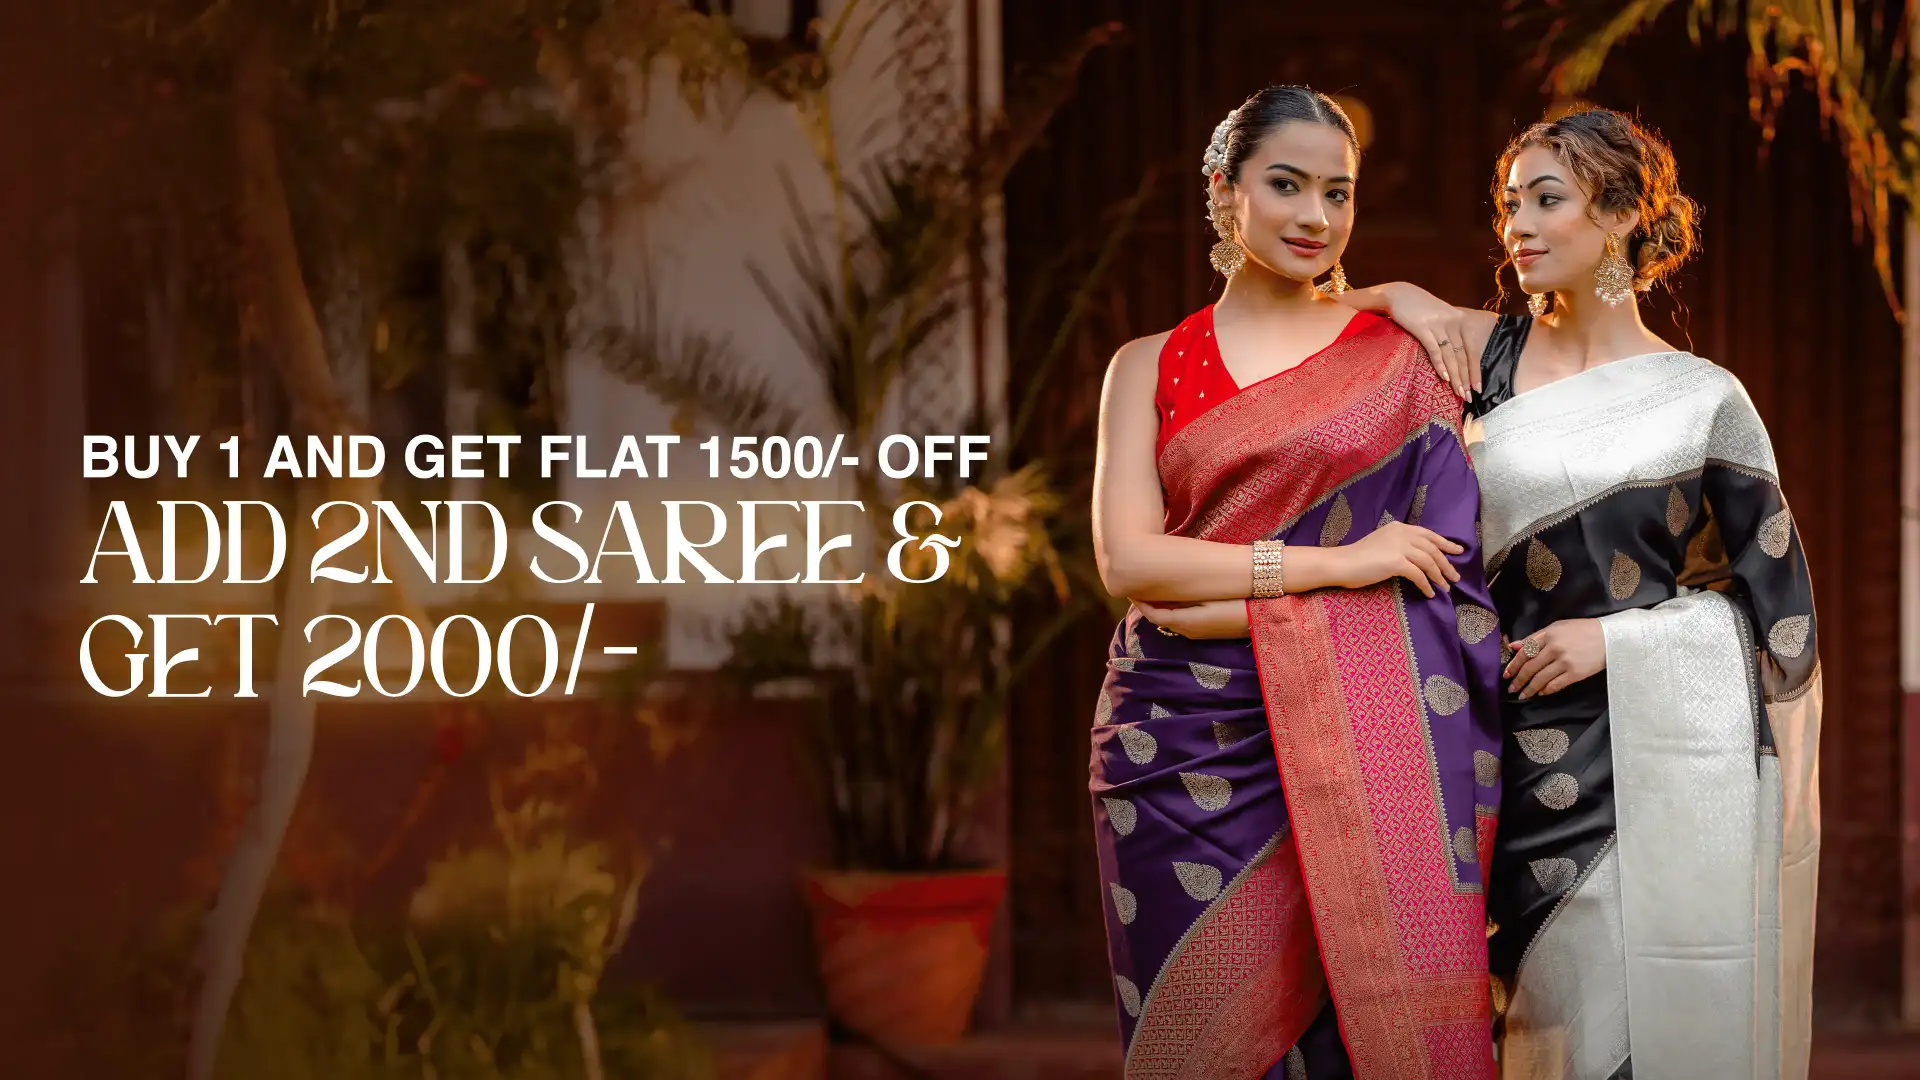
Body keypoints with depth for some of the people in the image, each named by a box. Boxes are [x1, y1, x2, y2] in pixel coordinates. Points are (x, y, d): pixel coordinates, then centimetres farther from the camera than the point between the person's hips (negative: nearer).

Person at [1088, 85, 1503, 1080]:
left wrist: (1223, 605, -11)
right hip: (1184, 746, 1)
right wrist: (1331, 563, -12)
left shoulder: (1397, 357, 6)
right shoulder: (1150, 367, 9)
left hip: (1349, 748, -1)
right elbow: (1126, 557, -4)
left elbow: (1444, 567, -2)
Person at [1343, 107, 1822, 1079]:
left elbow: (1779, 606, 3)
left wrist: (1614, 638, -7)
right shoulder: (1490, 357, 6)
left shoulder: (1702, 398, 0)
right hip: (1535, 764, 2)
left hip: (1672, 766, -2)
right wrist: (1405, 303, 0)